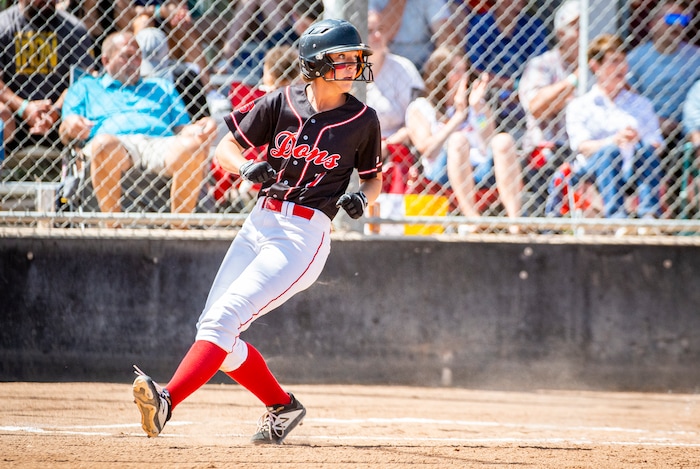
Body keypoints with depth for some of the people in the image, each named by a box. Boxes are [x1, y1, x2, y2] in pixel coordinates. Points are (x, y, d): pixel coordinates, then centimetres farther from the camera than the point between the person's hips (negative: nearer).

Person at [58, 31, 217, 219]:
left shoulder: (162, 88, 37)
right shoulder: (85, 88, 30)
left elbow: (182, 128, 23)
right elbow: (65, 134, 16)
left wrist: (200, 129, -1)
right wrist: (71, 125, -10)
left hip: (160, 143, 2)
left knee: (192, 147, -33)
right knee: (103, 143, -40)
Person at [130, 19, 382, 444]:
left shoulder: (362, 120, -2)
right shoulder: (281, 103, 1)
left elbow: (374, 180, 12)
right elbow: (226, 150, 6)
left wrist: (361, 197, -10)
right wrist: (246, 167, -15)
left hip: (306, 234, -5)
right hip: (261, 222, 5)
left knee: (225, 318, -20)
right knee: (213, 329, 4)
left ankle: (167, 401, -32)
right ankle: (283, 407, 20)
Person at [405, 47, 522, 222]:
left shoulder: (480, 107, 25)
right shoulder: (419, 109, 15)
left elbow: (488, 147, 7)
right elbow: (427, 149, -5)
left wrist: (478, 109, -2)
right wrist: (458, 116, -6)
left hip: (481, 170, 3)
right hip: (443, 173, -3)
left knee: (503, 140, -25)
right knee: (458, 139, -33)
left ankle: (514, 218, -40)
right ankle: (471, 218, -47)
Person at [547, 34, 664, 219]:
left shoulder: (641, 104, 24)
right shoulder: (579, 105, 14)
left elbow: (655, 142, 11)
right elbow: (581, 146, -2)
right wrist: (614, 141, -22)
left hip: (634, 168, 2)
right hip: (592, 168, -2)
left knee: (645, 148, -30)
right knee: (609, 152, -35)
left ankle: (650, 214, -44)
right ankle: (615, 216, -52)